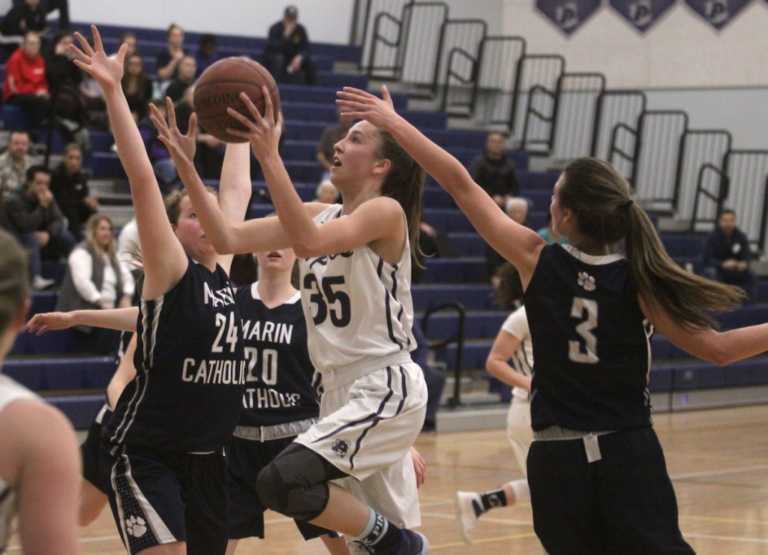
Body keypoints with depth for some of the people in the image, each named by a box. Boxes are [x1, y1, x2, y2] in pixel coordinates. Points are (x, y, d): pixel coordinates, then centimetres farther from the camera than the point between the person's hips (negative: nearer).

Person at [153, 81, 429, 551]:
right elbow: (228, 239, 1)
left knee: (282, 481, -23)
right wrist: (185, 165, -8)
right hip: (342, 391, 8)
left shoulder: (387, 212, -12)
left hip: (386, 389, -8)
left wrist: (270, 157, -33)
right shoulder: (319, 216, 10)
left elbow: (309, 241, -29)